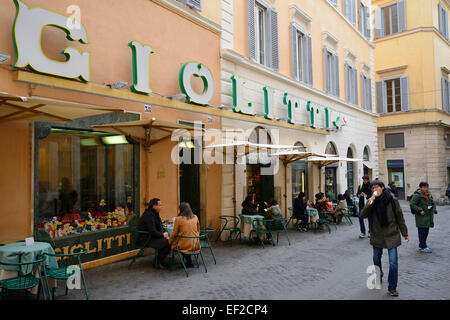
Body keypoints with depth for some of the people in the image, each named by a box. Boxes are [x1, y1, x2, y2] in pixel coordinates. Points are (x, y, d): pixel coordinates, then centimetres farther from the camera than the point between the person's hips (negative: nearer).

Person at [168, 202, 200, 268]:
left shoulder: (178, 219, -11)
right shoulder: (195, 217, 1)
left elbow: (174, 233, -2)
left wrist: (169, 241, 15)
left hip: (185, 245, -5)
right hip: (195, 245, 5)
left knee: (173, 243, 21)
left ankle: (189, 262, 15)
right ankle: (188, 261, 24)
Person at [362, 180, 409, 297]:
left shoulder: (392, 200, -7)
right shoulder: (372, 201, -2)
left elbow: (400, 217, 1)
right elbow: (363, 215, -14)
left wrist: (404, 233, 5)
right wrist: (370, 202, -25)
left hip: (391, 236, -2)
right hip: (377, 236, 2)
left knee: (393, 262, -8)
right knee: (376, 259, 17)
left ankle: (392, 287, 7)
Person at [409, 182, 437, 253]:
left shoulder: (429, 195, 12)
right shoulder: (417, 196, -14)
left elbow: (433, 203, 23)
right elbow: (411, 204, -18)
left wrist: (434, 210, 6)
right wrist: (420, 210, -22)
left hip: (428, 217, 8)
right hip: (421, 217, -8)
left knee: (426, 231, 13)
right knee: (422, 232, -4)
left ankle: (421, 245, 25)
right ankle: (423, 247, 2)